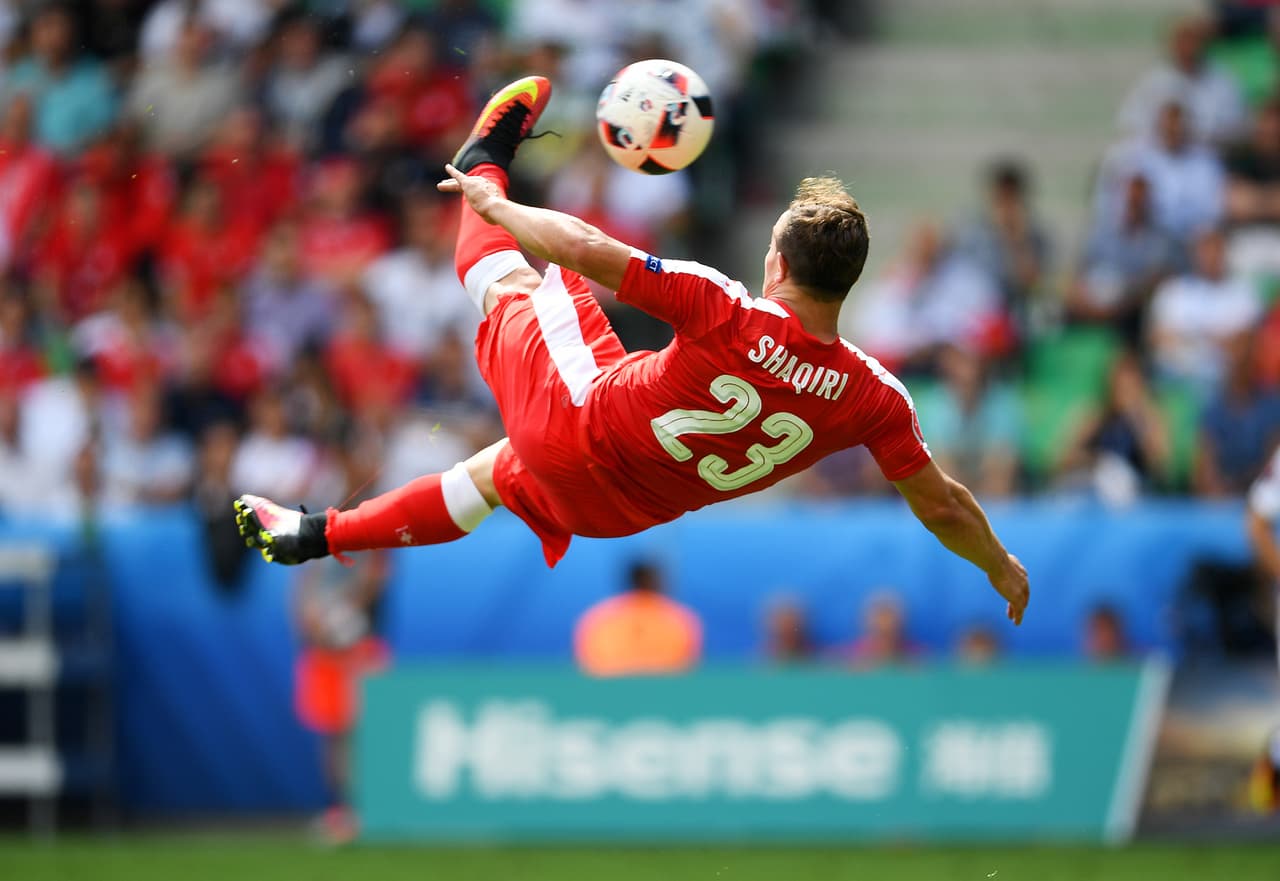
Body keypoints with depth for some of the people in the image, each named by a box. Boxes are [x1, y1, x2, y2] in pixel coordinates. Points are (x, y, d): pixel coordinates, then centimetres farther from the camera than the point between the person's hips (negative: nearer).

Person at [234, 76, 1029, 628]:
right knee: (493, 475, 35)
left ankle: (486, 162, 48)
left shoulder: (730, 315, -32)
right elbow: (942, 505, -12)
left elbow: (588, 251, -27)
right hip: (617, 511, 5)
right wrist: (1003, 568, 7)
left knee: (514, 277, 17)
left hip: (574, 424, -5)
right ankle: (318, 535, 45)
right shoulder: (873, 397, -22)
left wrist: (493, 203, -10)